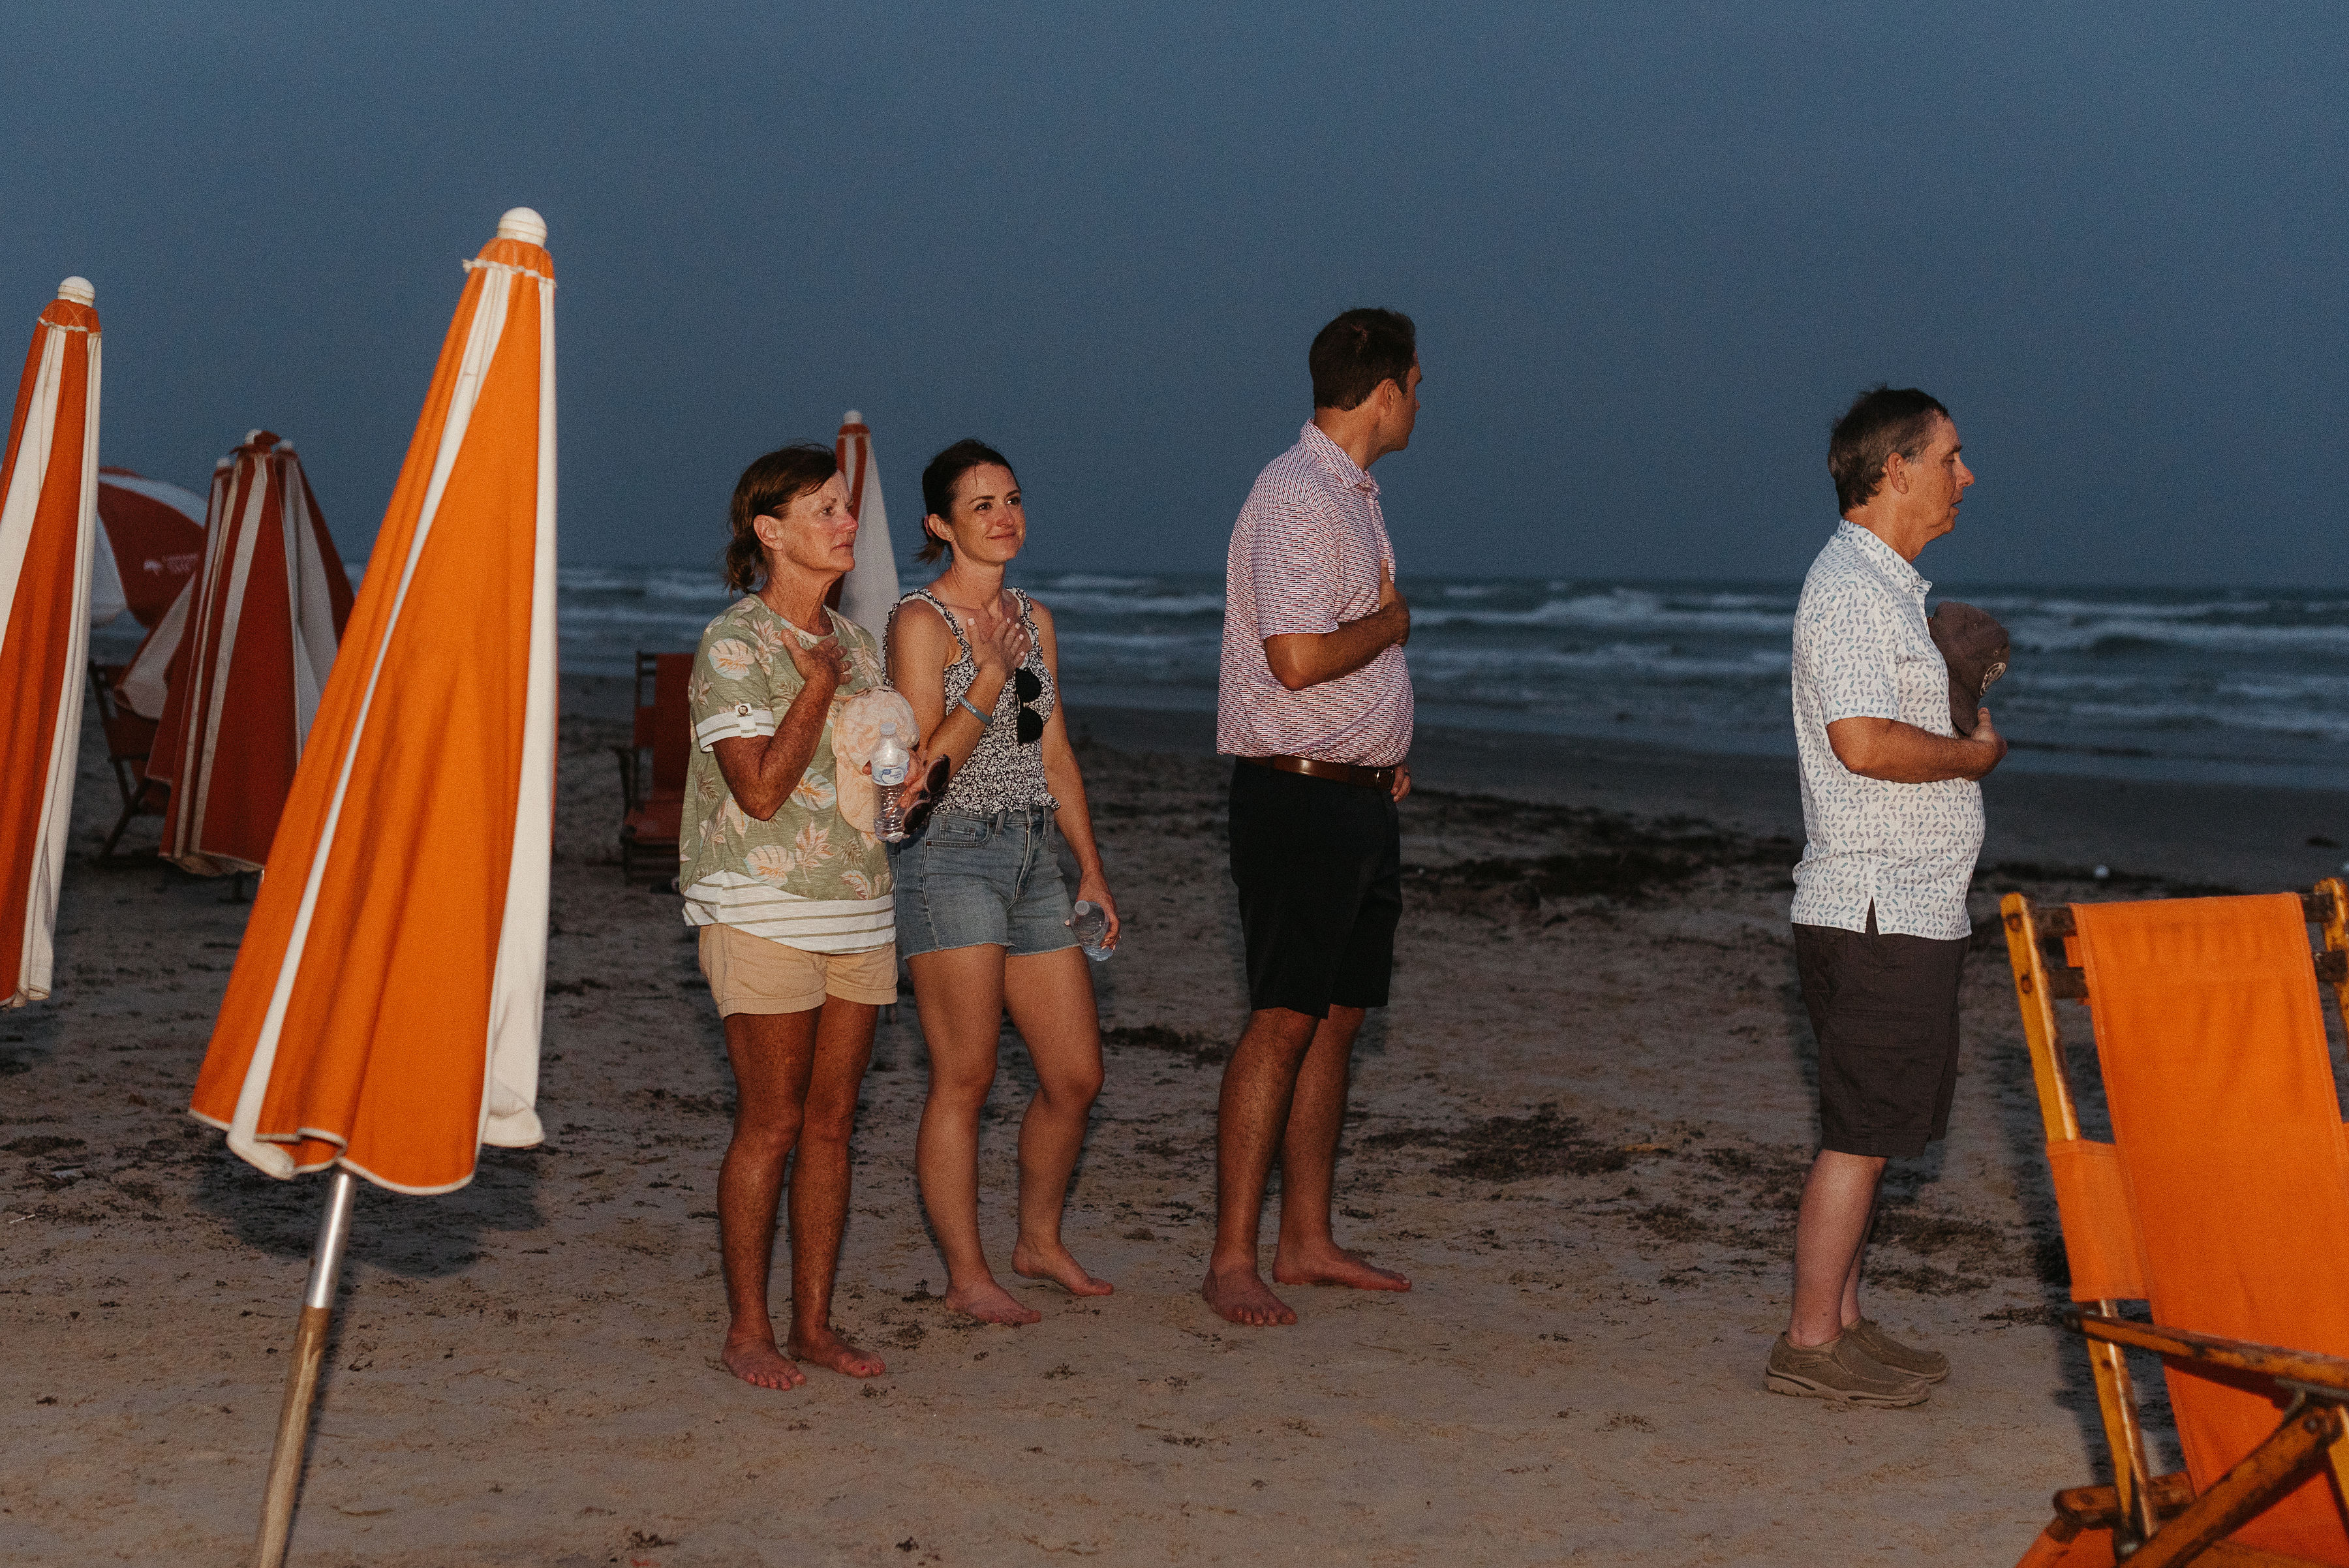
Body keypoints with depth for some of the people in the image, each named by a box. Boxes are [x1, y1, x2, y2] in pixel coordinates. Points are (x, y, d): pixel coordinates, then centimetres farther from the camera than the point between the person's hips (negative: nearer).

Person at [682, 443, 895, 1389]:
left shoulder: (853, 643, 14)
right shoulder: (733, 646, -9)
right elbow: (762, 789, -17)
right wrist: (818, 687, -12)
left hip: (857, 909, 7)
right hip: (764, 911, -7)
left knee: (831, 1123, 8)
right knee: (770, 1125, -3)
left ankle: (814, 1322, 15)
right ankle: (748, 1330, 7)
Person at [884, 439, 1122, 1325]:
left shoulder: (1034, 620, 14)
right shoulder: (921, 621, -8)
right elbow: (925, 768, -13)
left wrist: (1092, 870, 15)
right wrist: (990, 676, -21)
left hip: (1032, 855, 7)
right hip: (949, 857, -7)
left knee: (1076, 1074, 7)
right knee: (965, 1078, -3)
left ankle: (1039, 1243, 26)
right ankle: (966, 1277, 7)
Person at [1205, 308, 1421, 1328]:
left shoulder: (1353, 494, 17)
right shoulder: (1296, 496, -15)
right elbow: (1297, 658, -25)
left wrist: (1386, 747, 13)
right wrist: (1392, 622, -8)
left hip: (1361, 793, 10)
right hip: (1299, 794, -10)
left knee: (1338, 1017, 11)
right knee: (1284, 1021, -8)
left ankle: (1308, 1242, 19)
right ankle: (1233, 1260, -3)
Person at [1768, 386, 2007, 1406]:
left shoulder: (1886, 587, 19)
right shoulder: (1851, 587, -15)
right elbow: (1865, 743, -25)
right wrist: (1977, 754, -11)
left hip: (1904, 909, 10)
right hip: (1877, 911, -10)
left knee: (1869, 1130, 13)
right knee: (1861, 1133, -6)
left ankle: (1842, 1322, 20)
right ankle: (1811, 1343, -1)